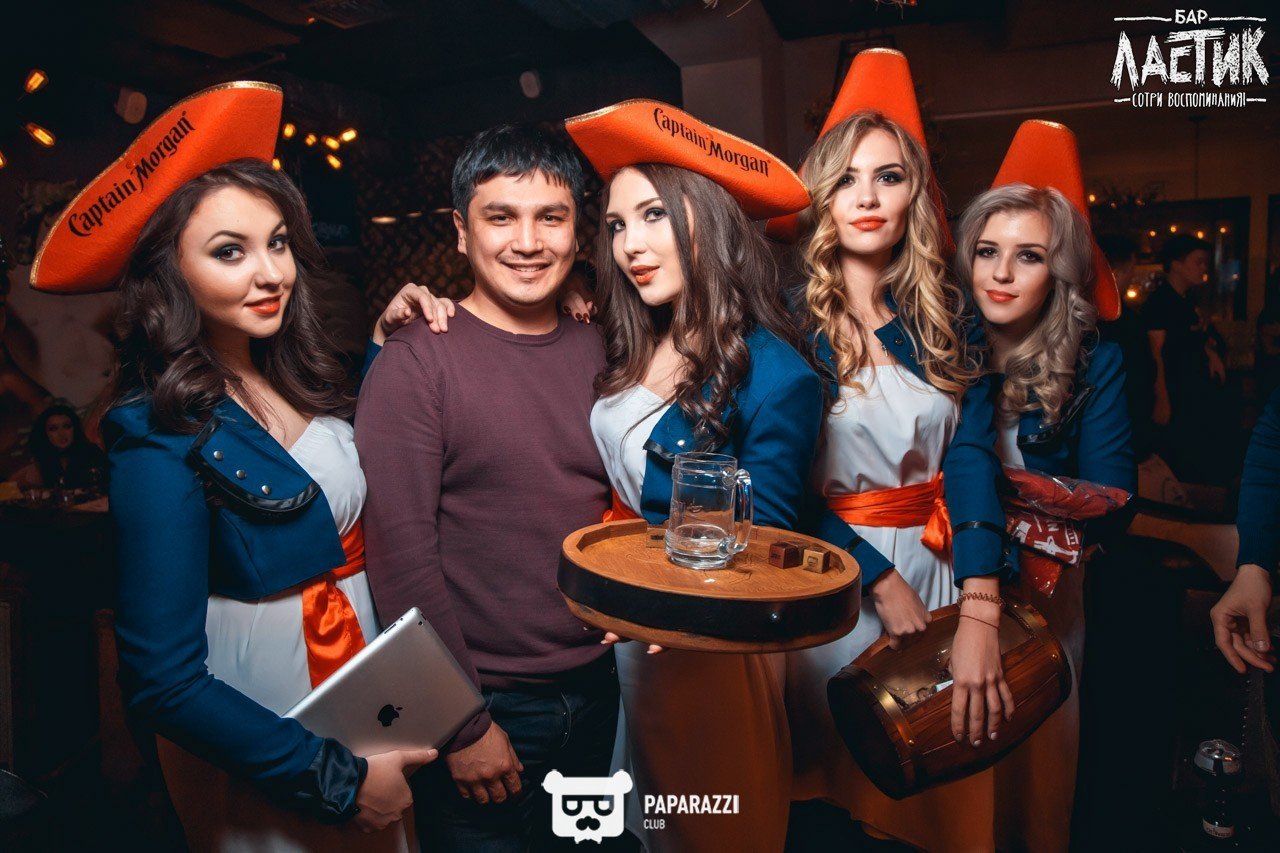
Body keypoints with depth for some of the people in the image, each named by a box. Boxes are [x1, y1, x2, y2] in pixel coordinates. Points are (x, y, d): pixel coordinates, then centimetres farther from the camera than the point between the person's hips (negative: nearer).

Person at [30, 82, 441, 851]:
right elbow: (162, 680, -21)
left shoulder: (297, 379, -5)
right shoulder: (163, 441, -22)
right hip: (262, 751, -6)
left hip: (367, 698, 6)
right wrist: (337, 780, -18)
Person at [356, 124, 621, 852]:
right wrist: (463, 724, -14)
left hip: (596, 686, 5)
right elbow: (400, 551, -16)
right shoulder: (416, 363, -14)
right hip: (483, 703, -5)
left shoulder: (597, 350, 1)